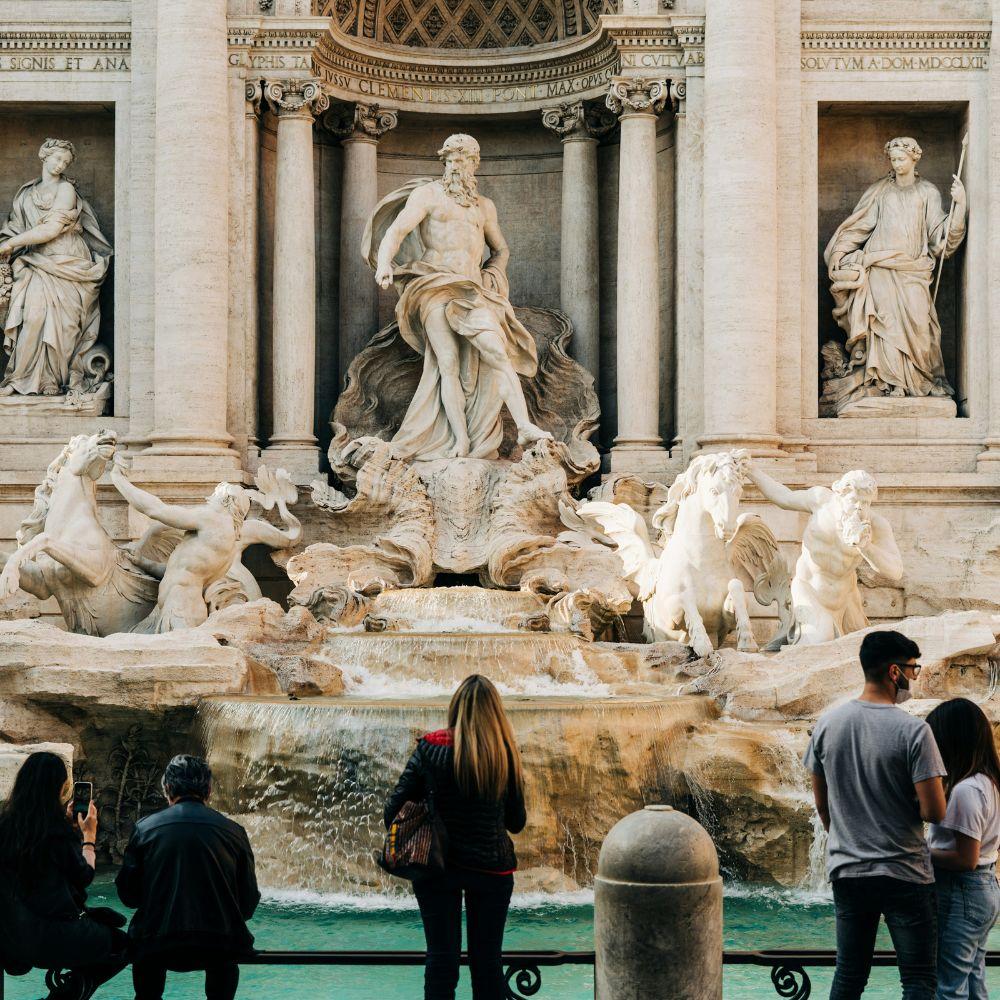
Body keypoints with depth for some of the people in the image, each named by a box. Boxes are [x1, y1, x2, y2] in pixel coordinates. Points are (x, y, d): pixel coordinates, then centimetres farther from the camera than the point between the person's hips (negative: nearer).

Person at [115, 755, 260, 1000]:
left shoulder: (145, 828, 1)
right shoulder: (233, 831, 2)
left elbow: (127, 894, 8)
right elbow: (248, 903, 5)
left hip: (158, 950, 0)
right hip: (219, 949, 1)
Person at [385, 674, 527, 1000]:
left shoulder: (431, 748, -8)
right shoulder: (506, 755, -6)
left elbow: (395, 808, -7)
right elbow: (517, 823, 3)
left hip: (438, 866, -1)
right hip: (492, 868, 1)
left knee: (441, 960, 6)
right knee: (487, 961, 11)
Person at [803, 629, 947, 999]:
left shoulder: (827, 724, 1)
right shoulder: (914, 731, -15)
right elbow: (934, 812, -17)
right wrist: (915, 805, 5)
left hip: (846, 872, 5)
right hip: (904, 874, -5)